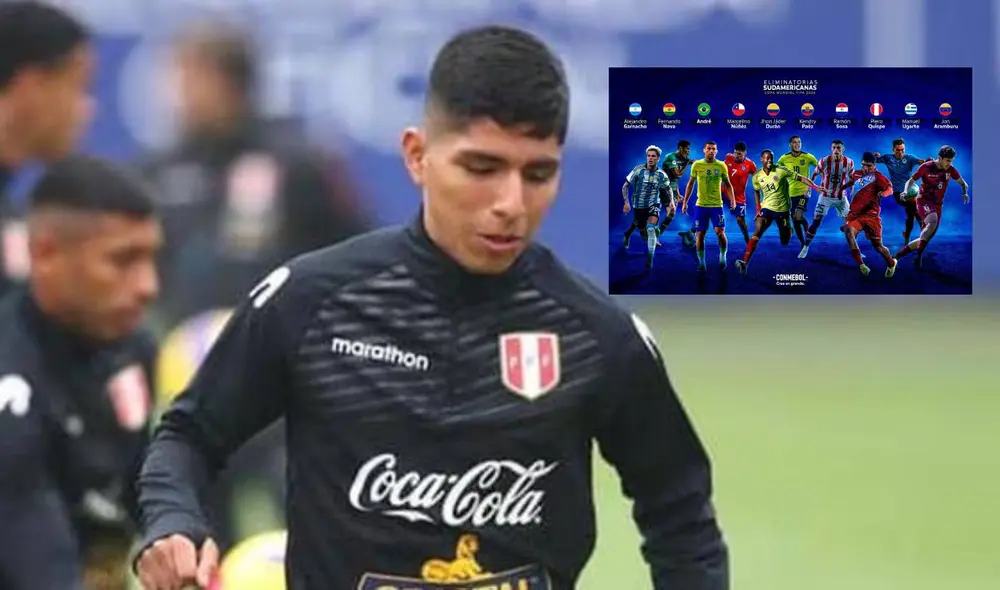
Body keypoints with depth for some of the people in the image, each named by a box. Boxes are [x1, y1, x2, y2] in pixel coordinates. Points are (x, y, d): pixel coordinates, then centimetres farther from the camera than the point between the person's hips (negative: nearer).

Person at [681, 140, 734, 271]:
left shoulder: (721, 166, -1)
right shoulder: (697, 165, 1)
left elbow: (727, 184, 7)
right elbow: (691, 184, 10)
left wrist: (732, 200, -6)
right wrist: (685, 202, 7)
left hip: (717, 205, -1)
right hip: (701, 205, 1)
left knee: (720, 233, -11)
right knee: (700, 235, 1)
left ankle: (723, 256, 12)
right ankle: (701, 263, 10)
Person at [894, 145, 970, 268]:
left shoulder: (951, 170, 0)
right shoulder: (926, 167, -11)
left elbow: (963, 183, 12)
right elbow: (911, 180, -4)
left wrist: (964, 193, -11)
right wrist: (906, 191, -25)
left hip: (937, 205, 6)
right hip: (924, 201, -6)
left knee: (925, 238, 3)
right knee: (933, 221, -36)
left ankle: (899, 255, 20)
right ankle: (919, 256, -34)